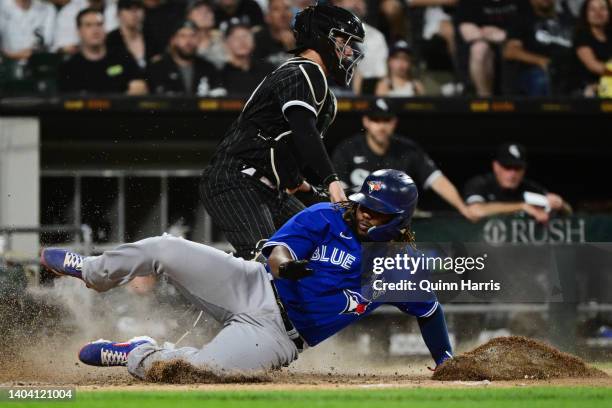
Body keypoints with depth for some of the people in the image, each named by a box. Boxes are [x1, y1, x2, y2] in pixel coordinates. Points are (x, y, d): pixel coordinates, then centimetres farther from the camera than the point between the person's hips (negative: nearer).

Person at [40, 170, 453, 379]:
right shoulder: (326, 219, -2)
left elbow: (429, 308, 15)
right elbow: (278, 251, -13)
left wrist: (446, 362, 13)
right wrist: (285, 263, -37)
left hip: (276, 335, -2)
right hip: (253, 287, 2)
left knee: (201, 368, -30)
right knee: (166, 248, -13)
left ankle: (136, 354, 1)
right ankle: (94, 272, 18)